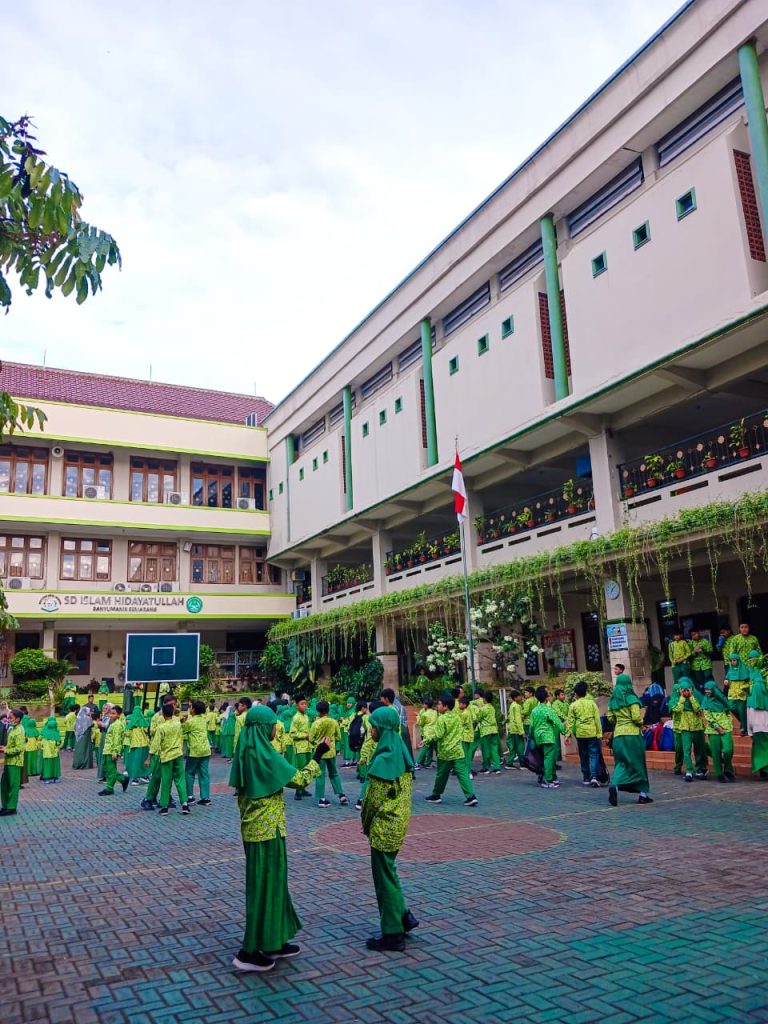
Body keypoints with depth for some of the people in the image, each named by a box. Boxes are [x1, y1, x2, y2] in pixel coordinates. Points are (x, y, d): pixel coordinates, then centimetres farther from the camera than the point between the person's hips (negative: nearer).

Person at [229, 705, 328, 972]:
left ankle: (273, 942, 29)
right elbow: (299, 780, -16)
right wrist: (318, 756, -5)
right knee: (265, 884, 2)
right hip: (268, 829, -9)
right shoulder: (265, 755, -21)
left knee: (269, 881, 18)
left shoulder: (246, 753, 5)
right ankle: (250, 952, 10)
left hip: (252, 827, 9)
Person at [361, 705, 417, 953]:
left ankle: (392, 935, 14)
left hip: (384, 826, -8)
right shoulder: (401, 752, 4)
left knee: (385, 876, 4)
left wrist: (366, 823, -1)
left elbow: (374, 798, -18)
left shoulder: (383, 760, -21)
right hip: (400, 821, 8)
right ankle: (403, 916, 27)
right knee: (387, 873, 22)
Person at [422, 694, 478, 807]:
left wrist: (426, 739, -6)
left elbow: (437, 735, -17)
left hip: (444, 752, -5)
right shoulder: (456, 717, 7)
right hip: (458, 751, 5)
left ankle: (436, 795, 25)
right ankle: (471, 796, -11)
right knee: (463, 774, -2)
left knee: (441, 775, 11)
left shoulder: (441, 719, -13)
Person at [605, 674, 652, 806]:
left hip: (618, 735, 4)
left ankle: (614, 784, -18)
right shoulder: (631, 698, -7)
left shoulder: (612, 701, 9)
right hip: (632, 734, -4)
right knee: (637, 763, 7)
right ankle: (644, 793, 15)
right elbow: (636, 717, -13)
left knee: (621, 763, 7)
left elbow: (610, 718, 9)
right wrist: (641, 722, 6)